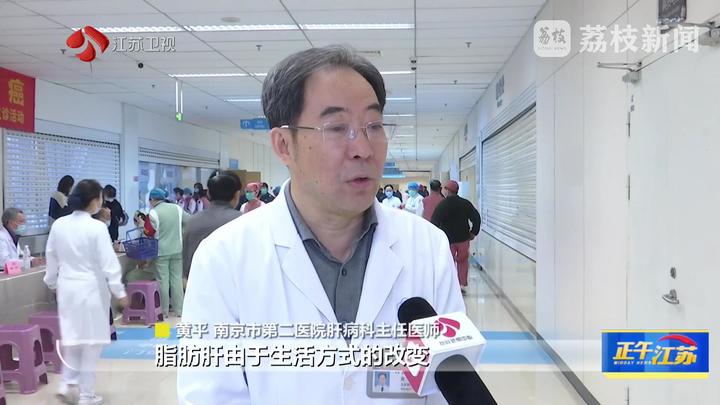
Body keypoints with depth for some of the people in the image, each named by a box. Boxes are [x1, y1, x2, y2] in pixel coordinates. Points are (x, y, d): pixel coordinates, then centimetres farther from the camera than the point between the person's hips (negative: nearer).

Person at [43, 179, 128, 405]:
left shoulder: (59, 225, -1)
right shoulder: (96, 228, -17)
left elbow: (52, 258, 10)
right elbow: (108, 263, -15)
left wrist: (52, 283, 25)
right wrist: (119, 292, -6)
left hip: (67, 288, 5)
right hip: (91, 289, -5)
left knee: (72, 336, 20)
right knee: (91, 340, 6)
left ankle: (68, 384, 15)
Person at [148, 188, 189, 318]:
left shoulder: (153, 212, -10)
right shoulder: (176, 208, 1)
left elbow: (152, 233, -8)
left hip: (161, 251, -3)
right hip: (177, 250, 4)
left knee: (163, 281, 4)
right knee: (177, 279, 9)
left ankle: (164, 311, 9)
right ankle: (179, 310, 11)